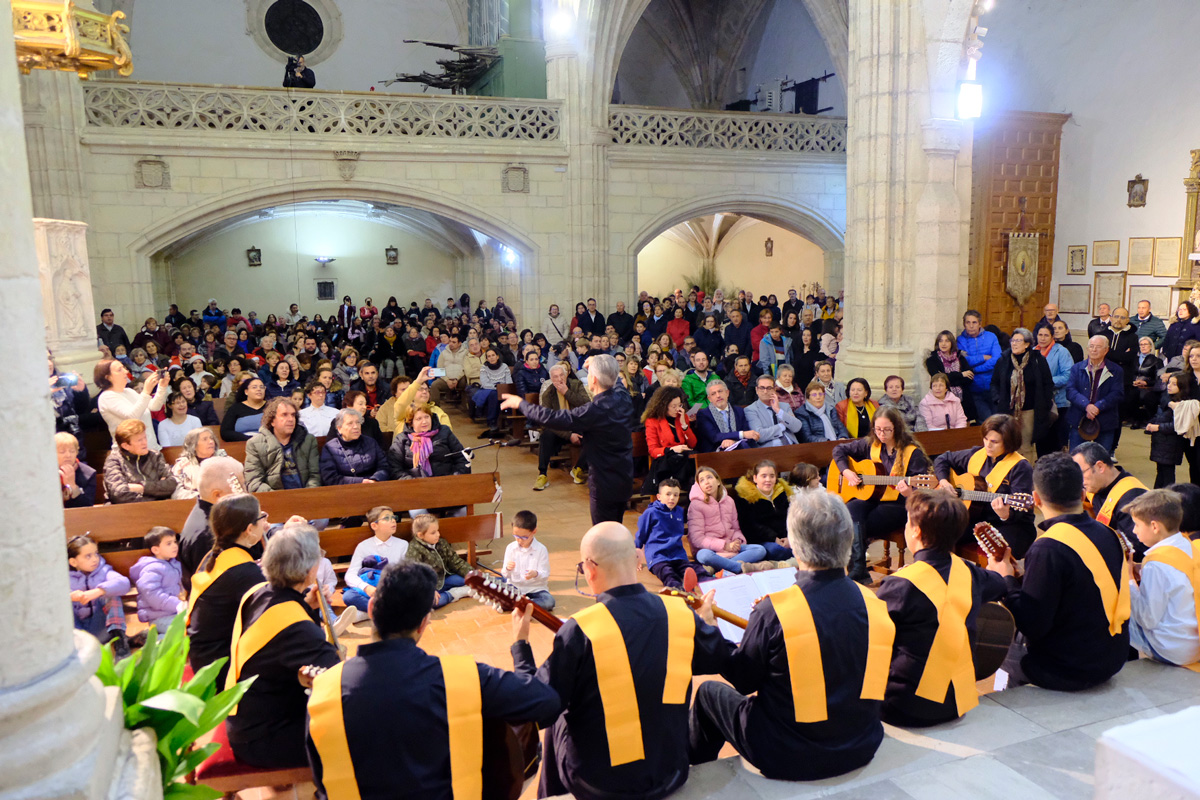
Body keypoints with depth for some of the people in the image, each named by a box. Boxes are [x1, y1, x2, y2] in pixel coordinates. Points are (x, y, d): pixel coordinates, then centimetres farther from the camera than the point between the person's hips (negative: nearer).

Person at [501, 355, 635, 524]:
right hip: (625, 479, 8)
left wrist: (521, 403, -7)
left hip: (605, 484, -8)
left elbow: (552, 418, -21)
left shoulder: (595, 410, -27)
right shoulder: (625, 399, -6)